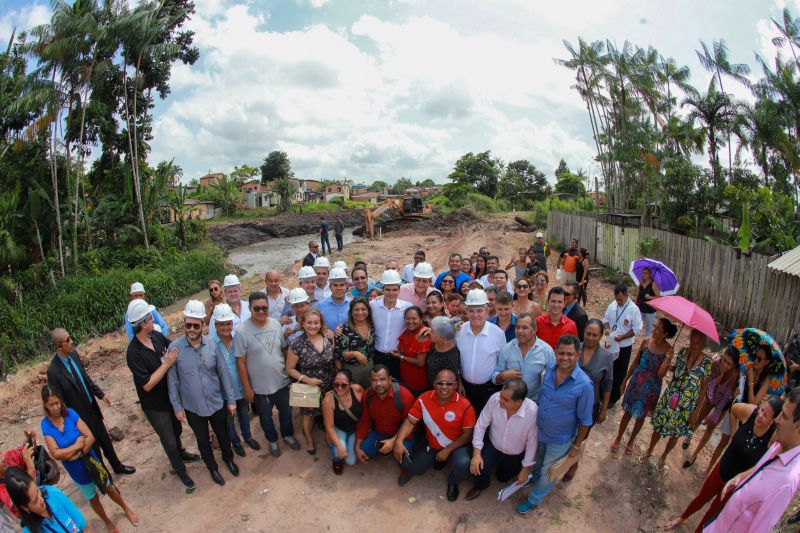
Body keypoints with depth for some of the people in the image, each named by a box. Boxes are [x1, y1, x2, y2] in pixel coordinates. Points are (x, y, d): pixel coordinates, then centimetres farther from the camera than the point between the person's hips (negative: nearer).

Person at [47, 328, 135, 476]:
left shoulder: (74, 354, -8)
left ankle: (117, 466, 44)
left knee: (106, 441, 22)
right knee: (94, 448, 15)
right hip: (80, 416, -6)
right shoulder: (53, 371, -27)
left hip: (93, 408, 6)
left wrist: (101, 394, 5)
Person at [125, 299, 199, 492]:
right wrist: (167, 363, -29)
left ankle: (181, 453, 57)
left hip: (170, 395, 6)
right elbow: (147, 385, -28)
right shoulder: (134, 353, -29)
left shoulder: (156, 336, -11)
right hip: (154, 405, -6)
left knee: (177, 429, 29)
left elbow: (175, 349, 9)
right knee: (169, 440, 14)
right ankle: (180, 470, 37)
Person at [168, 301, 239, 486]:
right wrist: (177, 406, -4)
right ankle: (212, 467, 47)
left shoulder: (212, 344, -14)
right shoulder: (175, 347, -17)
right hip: (192, 407, -1)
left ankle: (228, 459, 52)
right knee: (203, 440, 21)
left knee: (223, 434, 22)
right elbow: (172, 380, -7)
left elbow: (223, 372, -6)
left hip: (217, 403, 1)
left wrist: (231, 399, -2)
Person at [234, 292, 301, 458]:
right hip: (259, 387, -3)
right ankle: (273, 440, 47)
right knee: (265, 416, 20)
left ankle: (288, 435, 50)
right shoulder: (242, 331, -19)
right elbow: (240, 362, -13)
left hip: (282, 381, 3)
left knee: (286, 411, 23)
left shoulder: (275, 324, -7)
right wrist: (247, 388, -10)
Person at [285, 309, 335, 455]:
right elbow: (290, 369, -10)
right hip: (309, 387, -2)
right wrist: (307, 379, -20)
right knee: (309, 414, 18)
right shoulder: (297, 344, -18)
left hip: (329, 386, 3)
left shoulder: (328, 339, -8)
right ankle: (309, 439, 47)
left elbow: (335, 359, 5)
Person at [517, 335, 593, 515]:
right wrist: (534, 422, 10)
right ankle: (535, 477, 62)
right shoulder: (548, 371, -15)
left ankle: (534, 500, 45)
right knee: (538, 460, 31)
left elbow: (585, 420, -17)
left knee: (548, 472, 20)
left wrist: (577, 445, -8)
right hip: (539, 430, 4)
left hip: (560, 440, -4)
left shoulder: (584, 384, -30)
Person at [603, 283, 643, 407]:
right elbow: (606, 319, 6)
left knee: (619, 373, 10)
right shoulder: (612, 305, -5)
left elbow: (636, 329, -15)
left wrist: (622, 337, -23)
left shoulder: (633, 309, -19)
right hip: (609, 343, 5)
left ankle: (613, 398, 27)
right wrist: (606, 328, -13)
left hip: (624, 346, -4)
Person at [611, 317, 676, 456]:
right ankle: (618, 439, 32)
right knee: (627, 412, 14)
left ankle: (631, 440, 40)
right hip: (636, 382, 2)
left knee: (640, 416, 17)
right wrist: (625, 380, 6)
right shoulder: (646, 342, -10)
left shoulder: (668, 350, -17)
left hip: (651, 388, -2)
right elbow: (635, 363, 1)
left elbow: (660, 374, -20)